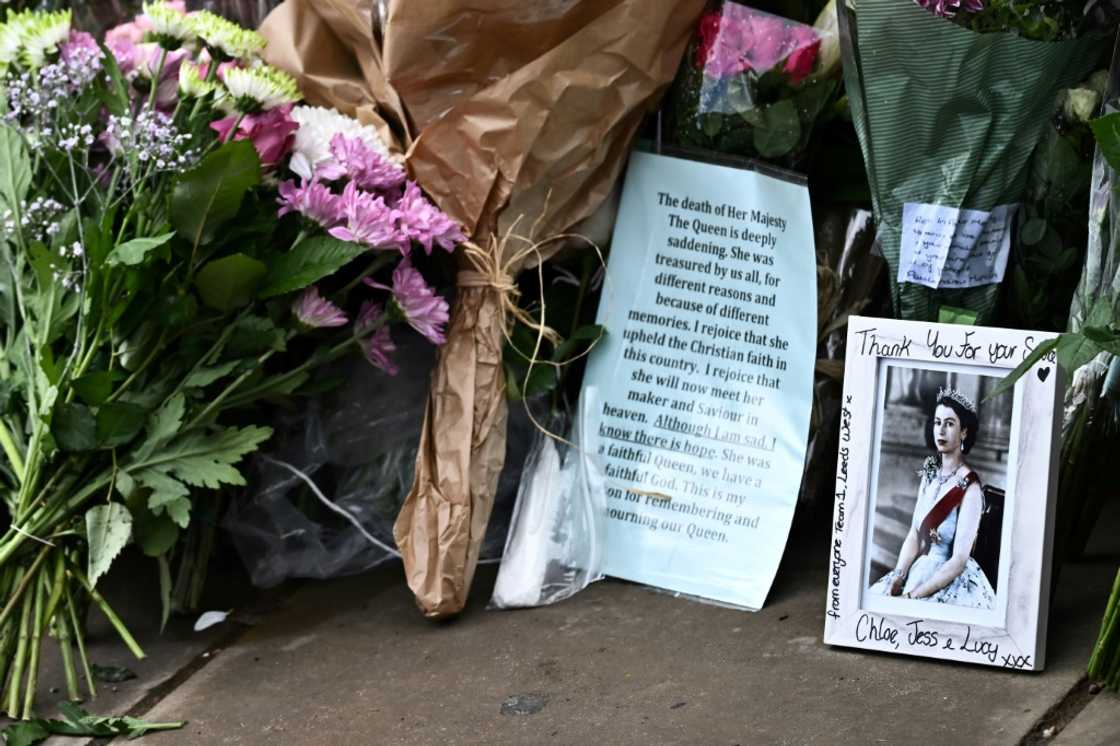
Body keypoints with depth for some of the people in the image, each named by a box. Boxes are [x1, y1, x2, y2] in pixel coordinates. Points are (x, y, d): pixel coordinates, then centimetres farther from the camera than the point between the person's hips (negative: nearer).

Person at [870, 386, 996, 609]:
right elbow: (914, 536, 7)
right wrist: (897, 577, -8)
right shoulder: (930, 473, 6)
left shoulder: (969, 488, -14)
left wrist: (912, 595, -19)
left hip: (952, 580, -6)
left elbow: (959, 561, -16)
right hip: (918, 571, 6)